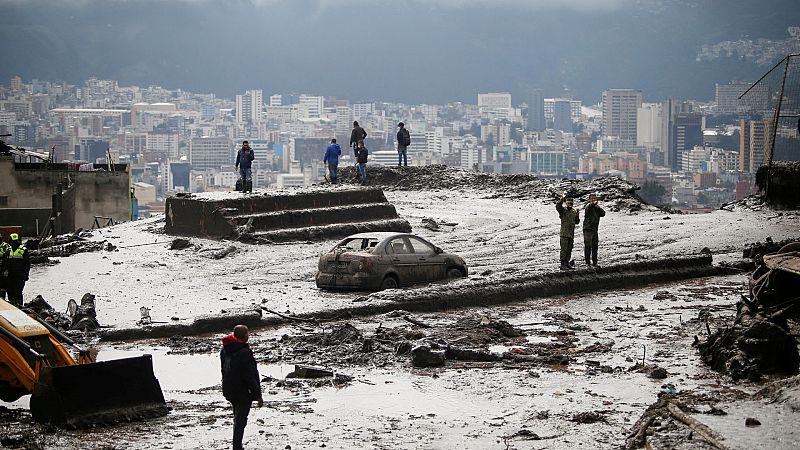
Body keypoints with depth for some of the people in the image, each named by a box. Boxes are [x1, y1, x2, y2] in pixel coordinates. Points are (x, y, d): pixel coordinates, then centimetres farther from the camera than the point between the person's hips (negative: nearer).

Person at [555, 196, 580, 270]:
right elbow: (558, 207, -25)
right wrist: (562, 200, -38)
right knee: (564, 249, -9)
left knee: (569, 250, 12)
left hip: (571, 234, 6)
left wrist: (577, 216, -3)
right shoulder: (563, 210, -4)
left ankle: (567, 263, 22)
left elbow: (577, 222, 15)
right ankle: (563, 265, -9)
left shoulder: (574, 211, 13)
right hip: (564, 233, -6)